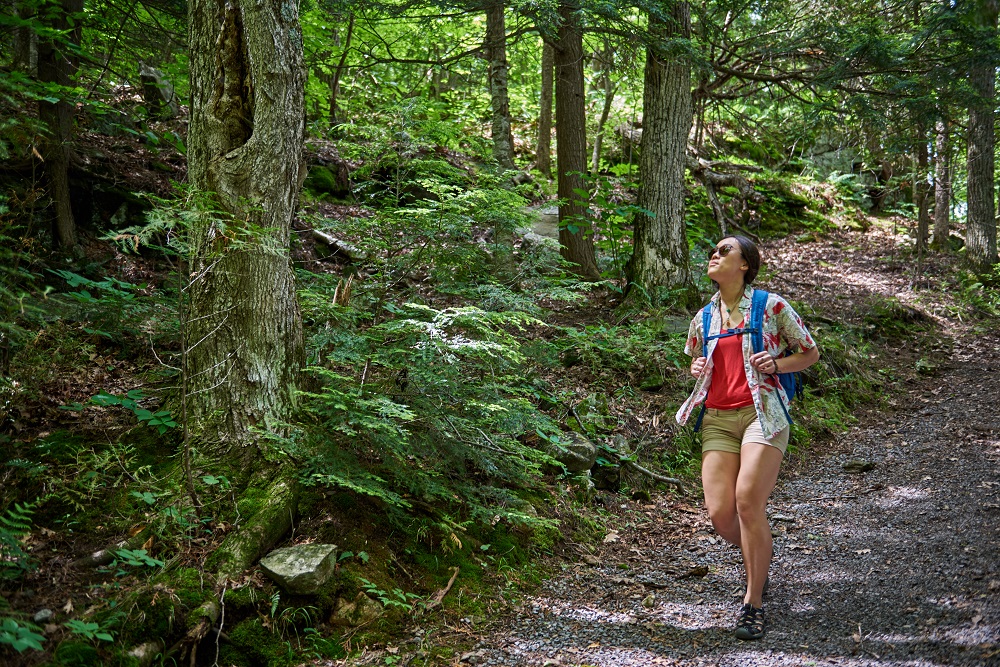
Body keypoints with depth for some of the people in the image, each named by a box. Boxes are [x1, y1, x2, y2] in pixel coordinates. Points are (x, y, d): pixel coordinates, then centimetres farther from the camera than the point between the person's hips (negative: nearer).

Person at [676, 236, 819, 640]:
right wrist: (696, 369, 6)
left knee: (747, 501, -21)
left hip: (761, 413, -4)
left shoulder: (772, 307, 2)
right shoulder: (704, 318, 14)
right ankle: (759, 553, 29)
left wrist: (775, 365, -9)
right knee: (720, 513, -8)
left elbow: (810, 353, 10)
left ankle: (753, 603, -6)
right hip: (718, 419, 4)